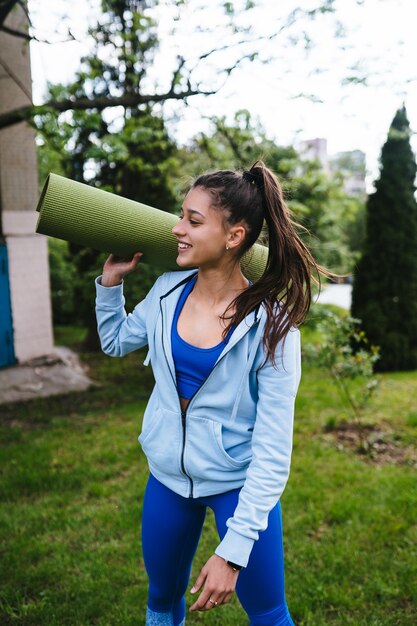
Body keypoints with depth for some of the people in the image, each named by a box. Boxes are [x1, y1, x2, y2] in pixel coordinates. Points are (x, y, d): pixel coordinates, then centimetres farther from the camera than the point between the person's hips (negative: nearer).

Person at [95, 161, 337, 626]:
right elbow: (115, 341, 13)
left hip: (239, 483, -4)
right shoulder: (168, 291, -8)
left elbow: (273, 449, -21)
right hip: (168, 476, 5)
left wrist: (233, 551, -22)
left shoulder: (271, 324, -22)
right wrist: (111, 280, 0)